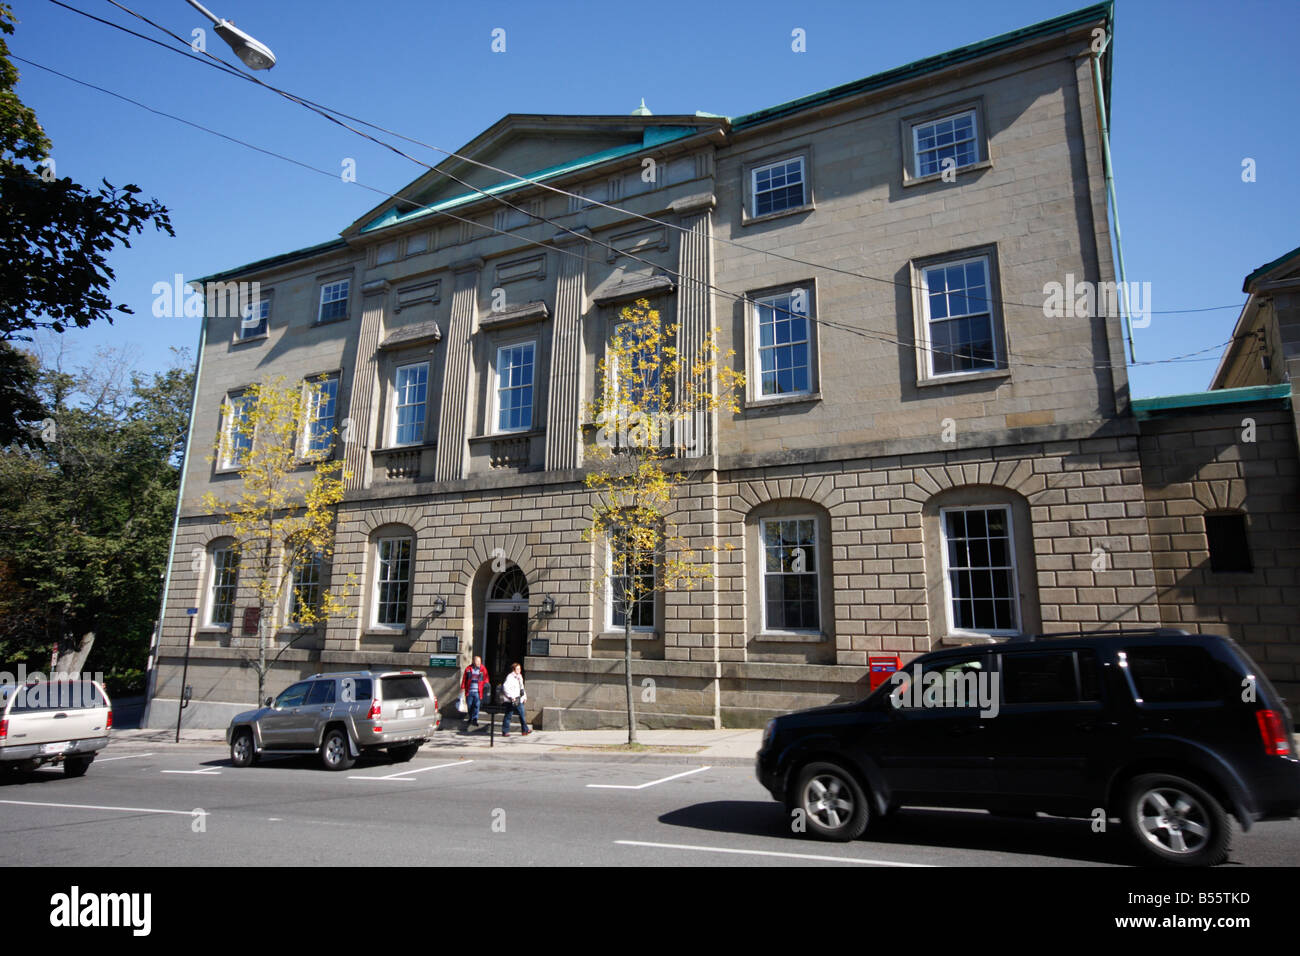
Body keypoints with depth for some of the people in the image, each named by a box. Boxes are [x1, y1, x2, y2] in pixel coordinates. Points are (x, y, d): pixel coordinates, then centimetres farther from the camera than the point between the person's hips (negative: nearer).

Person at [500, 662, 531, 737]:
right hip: (511, 701, -8)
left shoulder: (519, 677, 14)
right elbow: (505, 687, -24)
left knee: (522, 714, 10)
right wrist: (511, 697, -24)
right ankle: (505, 732, 9)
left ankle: (525, 730, 16)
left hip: (519, 700, 8)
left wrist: (524, 696, 16)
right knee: (508, 716, 0)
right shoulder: (510, 677, -14)